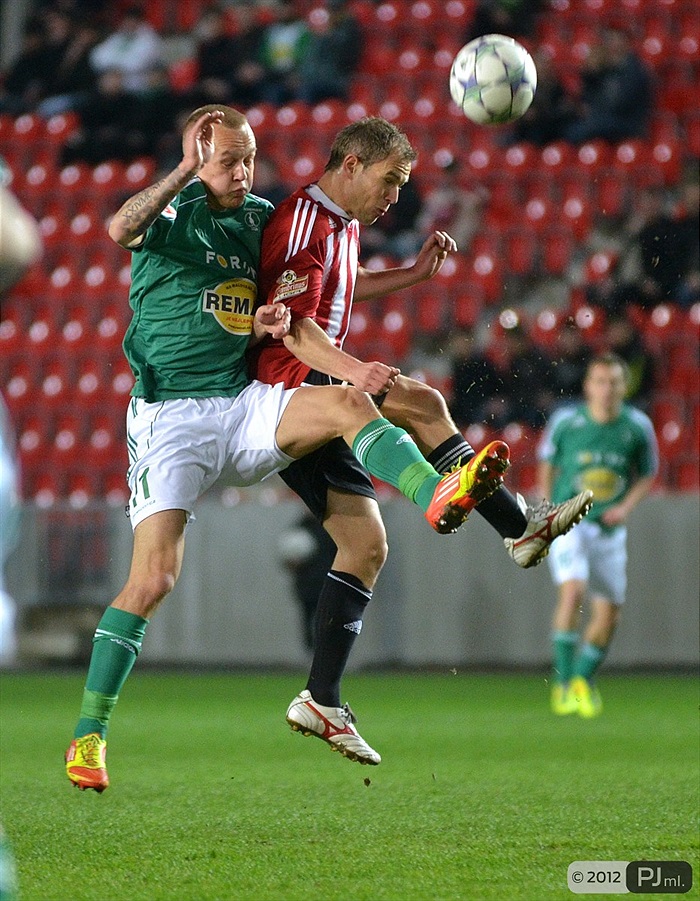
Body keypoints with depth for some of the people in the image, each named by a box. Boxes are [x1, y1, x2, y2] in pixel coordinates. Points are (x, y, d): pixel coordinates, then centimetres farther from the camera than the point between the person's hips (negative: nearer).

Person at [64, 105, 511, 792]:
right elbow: (121, 230, -29)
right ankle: (88, 735, -4)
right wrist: (187, 170, -33)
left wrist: (265, 322, 1)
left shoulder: (258, 218, 13)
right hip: (170, 418, -5)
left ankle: (438, 499, -47)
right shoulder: (174, 215, -5)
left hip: (242, 406, 5)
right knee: (154, 577, -14)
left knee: (346, 402, -23)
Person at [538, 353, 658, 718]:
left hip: (610, 531, 3)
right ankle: (563, 683, -18)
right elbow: (547, 462, 9)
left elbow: (647, 475, 10)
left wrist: (626, 506, -6)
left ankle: (584, 679, 26)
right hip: (568, 521, -3)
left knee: (608, 613, 2)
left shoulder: (638, 427, -4)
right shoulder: (565, 420, -8)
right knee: (572, 591, -25)